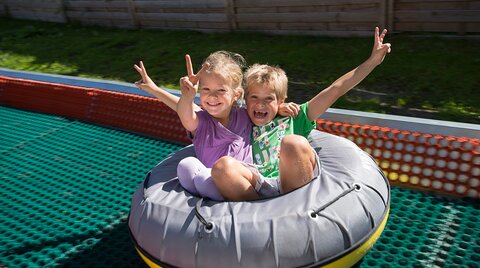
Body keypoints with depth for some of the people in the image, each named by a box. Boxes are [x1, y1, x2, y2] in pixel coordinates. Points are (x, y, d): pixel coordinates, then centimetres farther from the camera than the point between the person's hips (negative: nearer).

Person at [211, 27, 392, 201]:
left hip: (295, 183, 0)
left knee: (294, 143, -33)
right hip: (260, 187, 0)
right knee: (222, 166, -31)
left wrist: (373, 60, 24)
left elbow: (335, 90, 25)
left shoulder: (293, 119, 27)